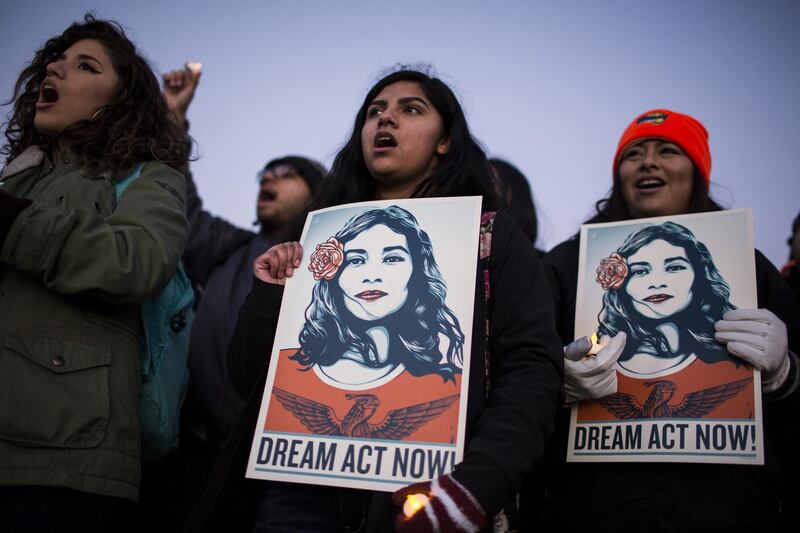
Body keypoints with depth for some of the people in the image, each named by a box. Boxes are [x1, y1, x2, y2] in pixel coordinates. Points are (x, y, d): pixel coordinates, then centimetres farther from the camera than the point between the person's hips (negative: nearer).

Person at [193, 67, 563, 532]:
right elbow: (248, 380, 11)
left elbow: (532, 369, -8)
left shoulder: (492, 237, 5)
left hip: (419, 491, -2)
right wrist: (269, 296, -5)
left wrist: (478, 484, -22)